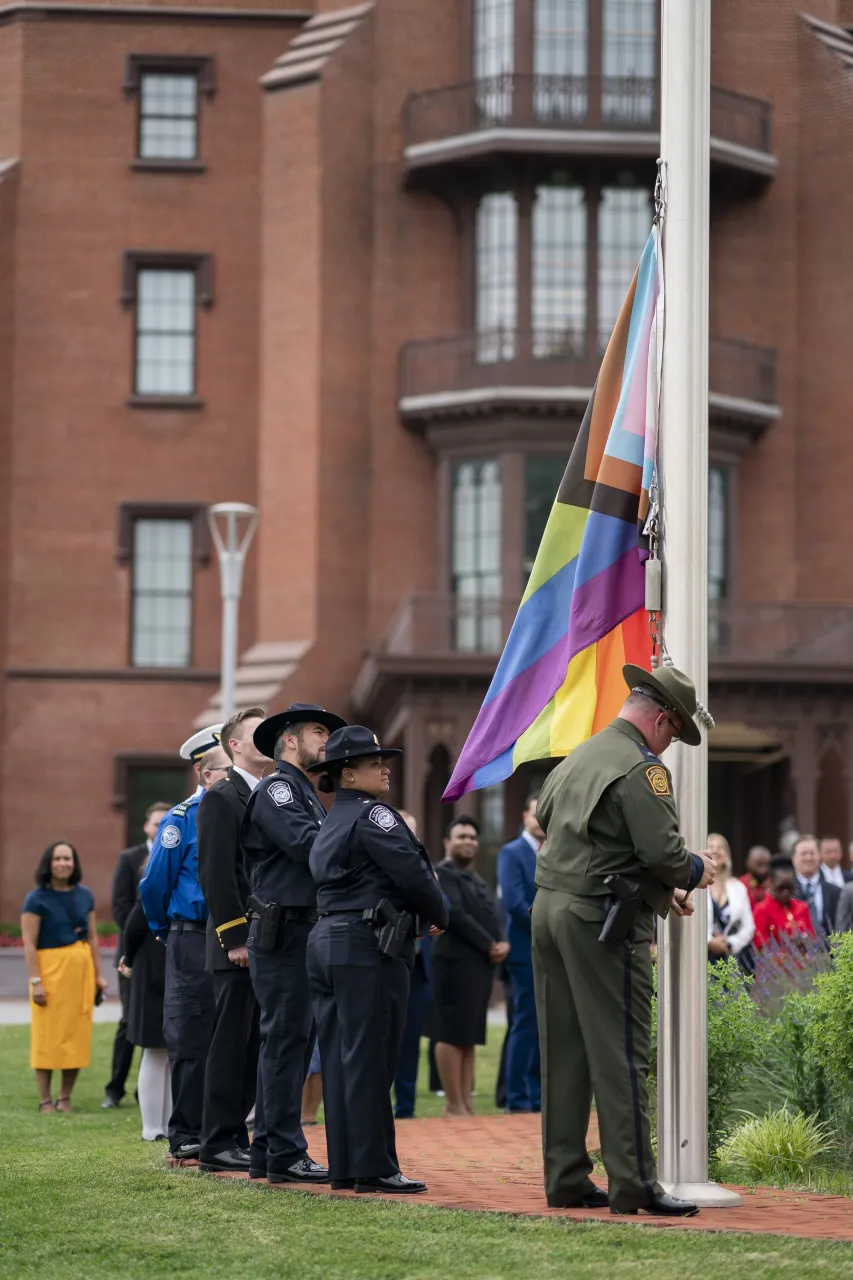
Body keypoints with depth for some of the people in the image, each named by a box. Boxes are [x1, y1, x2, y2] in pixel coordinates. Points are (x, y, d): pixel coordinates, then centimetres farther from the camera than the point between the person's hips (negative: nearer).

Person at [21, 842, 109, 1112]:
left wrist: (98, 974, 8)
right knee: (47, 1036, -3)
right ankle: (45, 1100, 2)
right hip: (50, 968, -5)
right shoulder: (36, 899, -5)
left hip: (81, 969, 5)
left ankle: (65, 1097, 12)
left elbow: (92, 938, 13)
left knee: (77, 1034, 4)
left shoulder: (84, 896, 9)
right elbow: (29, 943, -9)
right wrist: (35, 981, -16)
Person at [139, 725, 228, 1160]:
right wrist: (168, 932, 11)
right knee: (191, 1042, -2)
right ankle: (186, 1137, 4)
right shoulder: (182, 819, -5)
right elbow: (154, 884, -1)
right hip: (193, 944, -5)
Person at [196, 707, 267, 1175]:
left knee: (253, 1045, 9)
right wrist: (234, 937, -18)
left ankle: (236, 1137, 15)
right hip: (236, 947, -8)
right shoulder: (220, 798, -7)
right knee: (230, 1043, -5)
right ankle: (218, 1145, -2)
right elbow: (215, 873, -14)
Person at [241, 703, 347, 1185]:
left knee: (291, 1043, 11)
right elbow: (306, 843, -21)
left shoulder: (307, 793, 24)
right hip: (283, 933, -10)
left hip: (308, 935, 10)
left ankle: (269, 1152, 16)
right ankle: (286, 1154, -7)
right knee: (286, 1040, -9)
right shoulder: (276, 789, -7)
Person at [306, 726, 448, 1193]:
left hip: (327, 943, 9)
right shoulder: (373, 816, -9)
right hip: (367, 948, -9)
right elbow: (412, 874, -15)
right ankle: (373, 1167, -6)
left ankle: (344, 1165, 11)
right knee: (369, 1059, -7)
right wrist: (438, 915, 3)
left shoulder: (330, 825, 20)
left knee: (340, 1058, 8)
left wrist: (422, 916, 12)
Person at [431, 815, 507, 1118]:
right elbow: (455, 914, -15)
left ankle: (465, 1101, 10)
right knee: (452, 1035, -7)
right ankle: (454, 1104, -6)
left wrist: (503, 944, -2)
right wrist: (489, 945, -13)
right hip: (456, 962, -9)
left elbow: (492, 918, 19)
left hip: (482, 965, 9)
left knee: (470, 1036, 8)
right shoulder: (443, 873, -4)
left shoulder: (478, 881, 24)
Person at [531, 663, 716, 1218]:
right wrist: (694, 871, 2)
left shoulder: (577, 758, 18)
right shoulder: (642, 768, -11)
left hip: (549, 908, 9)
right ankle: (634, 1183, -5)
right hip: (603, 921, -9)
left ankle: (566, 1179, 13)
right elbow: (661, 849, -20)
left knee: (564, 1052, 10)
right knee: (621, 1054, -5)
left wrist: (660, 890, 23)